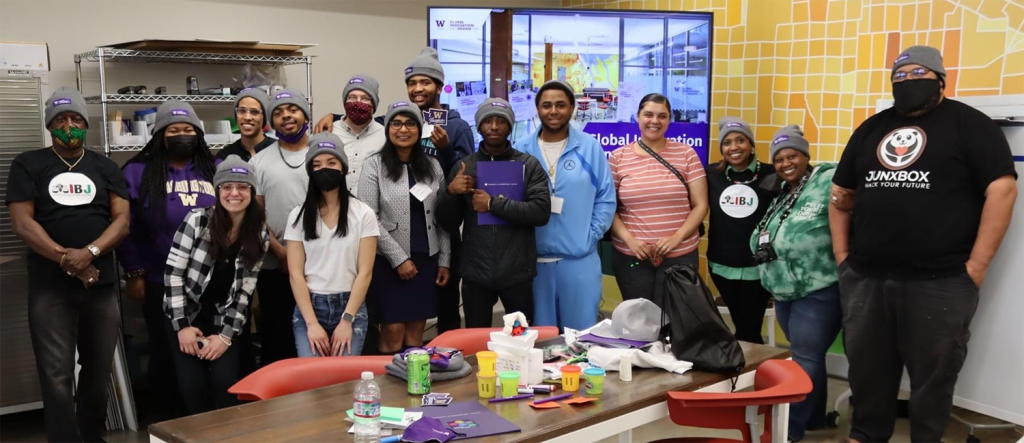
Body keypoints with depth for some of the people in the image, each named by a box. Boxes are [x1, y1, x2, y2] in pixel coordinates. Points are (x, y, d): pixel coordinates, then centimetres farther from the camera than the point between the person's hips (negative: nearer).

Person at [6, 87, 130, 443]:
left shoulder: (105, 167, 12)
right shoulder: (28, 165, 6)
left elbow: (122, 220, 2)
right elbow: (21, 223, -4)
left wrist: (89, 253, -17)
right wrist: (67, 260, -15)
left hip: (102, 283, 2)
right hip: (49, 286, -2)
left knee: (99, 371, 9)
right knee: (57, 376, -4)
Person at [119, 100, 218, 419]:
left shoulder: (216, 169, 8)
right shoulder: (138, 172, 2)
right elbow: (126, 227, -1)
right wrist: (133, 273, -5)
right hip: (161, 284, -1)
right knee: (165, 353, 10)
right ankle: (166, 421, 24)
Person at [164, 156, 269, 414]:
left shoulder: (259, 234, -5)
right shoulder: (198, 220, -13)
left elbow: (245, 290, -4)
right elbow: (173, 272, -11)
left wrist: (226, 335, -11)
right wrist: (182, 325, -13)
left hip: (226, 317, 1)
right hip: (186, 313, -1)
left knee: (225, 381, -13)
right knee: (192, 384, -9)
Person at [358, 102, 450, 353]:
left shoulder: (432, 167, 8)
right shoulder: (374, 166, -4)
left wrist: (444, 260, 5)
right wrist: (398, 258, -13)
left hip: (426, 260, 4)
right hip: (389, 261, -3)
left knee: (416, 331, 7)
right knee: (393, 332, -2)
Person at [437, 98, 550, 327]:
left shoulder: (529, 164, 1)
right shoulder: (463, 167, 6)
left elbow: (542, 212, -12)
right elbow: (448, 224, 6)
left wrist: (494, 204, -15)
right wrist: (451, 192, -12)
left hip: (517, 273, -1)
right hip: (476, 273, 1)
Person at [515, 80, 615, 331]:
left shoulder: (590, 147, 0)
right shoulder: (521, 151, 3)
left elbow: (606, 198, 2)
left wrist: (590, 236, -6)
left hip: (580, 259, -1)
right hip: (534, 259, 1)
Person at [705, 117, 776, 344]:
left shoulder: (770, 174, -7)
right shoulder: (711, 174, 0)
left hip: (757, 267, -3)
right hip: (722, 266, 3)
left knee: (748, 333, 2)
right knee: (742, 327, 17)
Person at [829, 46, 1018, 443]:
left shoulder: (968, 124, -1)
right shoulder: (871, 129, 15)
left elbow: (1002, 189, -9)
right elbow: (842, 194, 20)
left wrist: (975, 266, -13)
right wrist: (842, 256, 10)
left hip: (939, 282, -5)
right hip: (864, 277, 5)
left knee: (932, 376, 9)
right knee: (866, 368, 15)